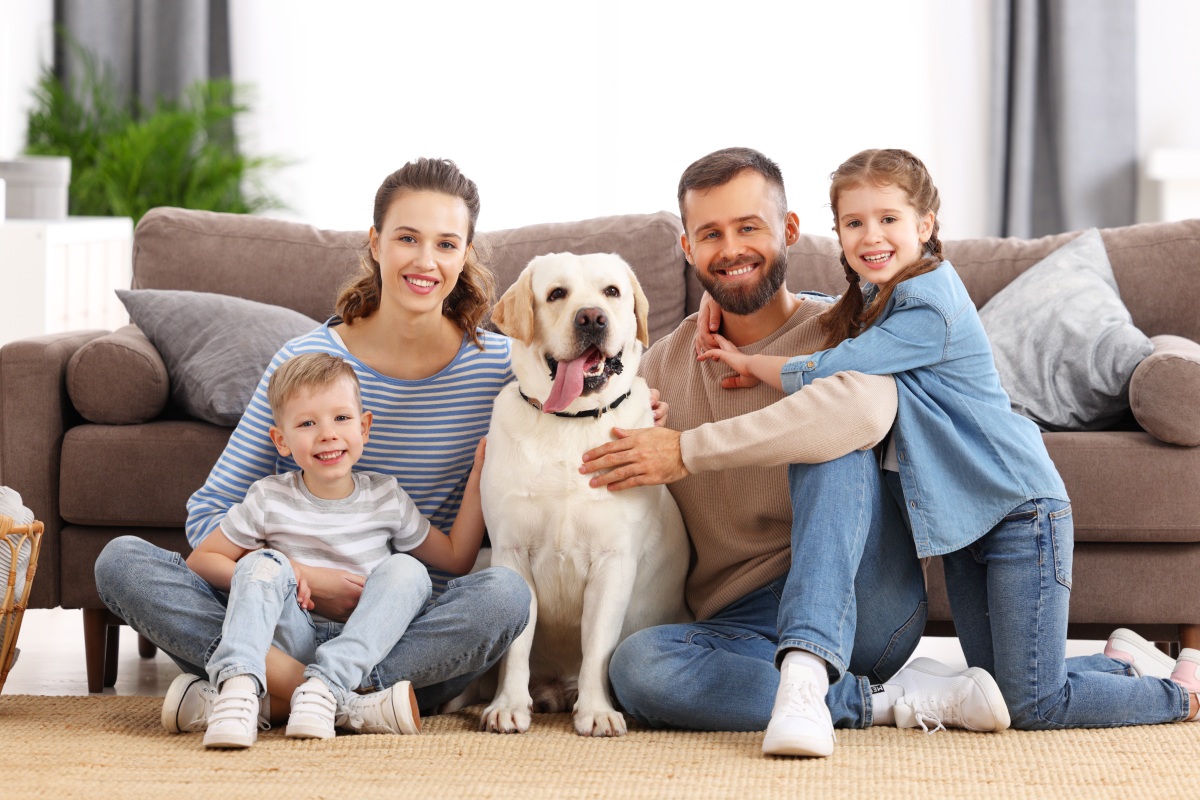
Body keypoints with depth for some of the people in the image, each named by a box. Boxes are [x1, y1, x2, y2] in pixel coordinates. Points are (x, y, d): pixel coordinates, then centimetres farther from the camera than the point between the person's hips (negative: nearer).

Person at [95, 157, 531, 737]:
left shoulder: (499, 368, 1)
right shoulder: (306, 361, -1)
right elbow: (208, 514, 0)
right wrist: (300, 578, -18)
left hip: (416, 634, -1)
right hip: (295, 618, 1)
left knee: (505, 594, -34)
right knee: (121, 561, -19)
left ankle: (273, 695, -29)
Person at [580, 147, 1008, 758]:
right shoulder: (663, 367, 13)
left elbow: (865, 409, -28)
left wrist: (688, 450, -25)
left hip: (864, 607, -3)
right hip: (741, 628, 3)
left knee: (830, 443, -27)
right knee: (635, 666, -30)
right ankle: (888, 697, -21)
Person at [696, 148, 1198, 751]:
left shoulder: (928, 309, -19)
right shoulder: (870, 301, 10)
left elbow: (828, 374, -23)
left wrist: (753, 364, -6)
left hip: (1020, 509, -9)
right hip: (965, 520, 9)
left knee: (1032, 707, -8)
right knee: (995, 694, 12)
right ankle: (1124, 667, 33)